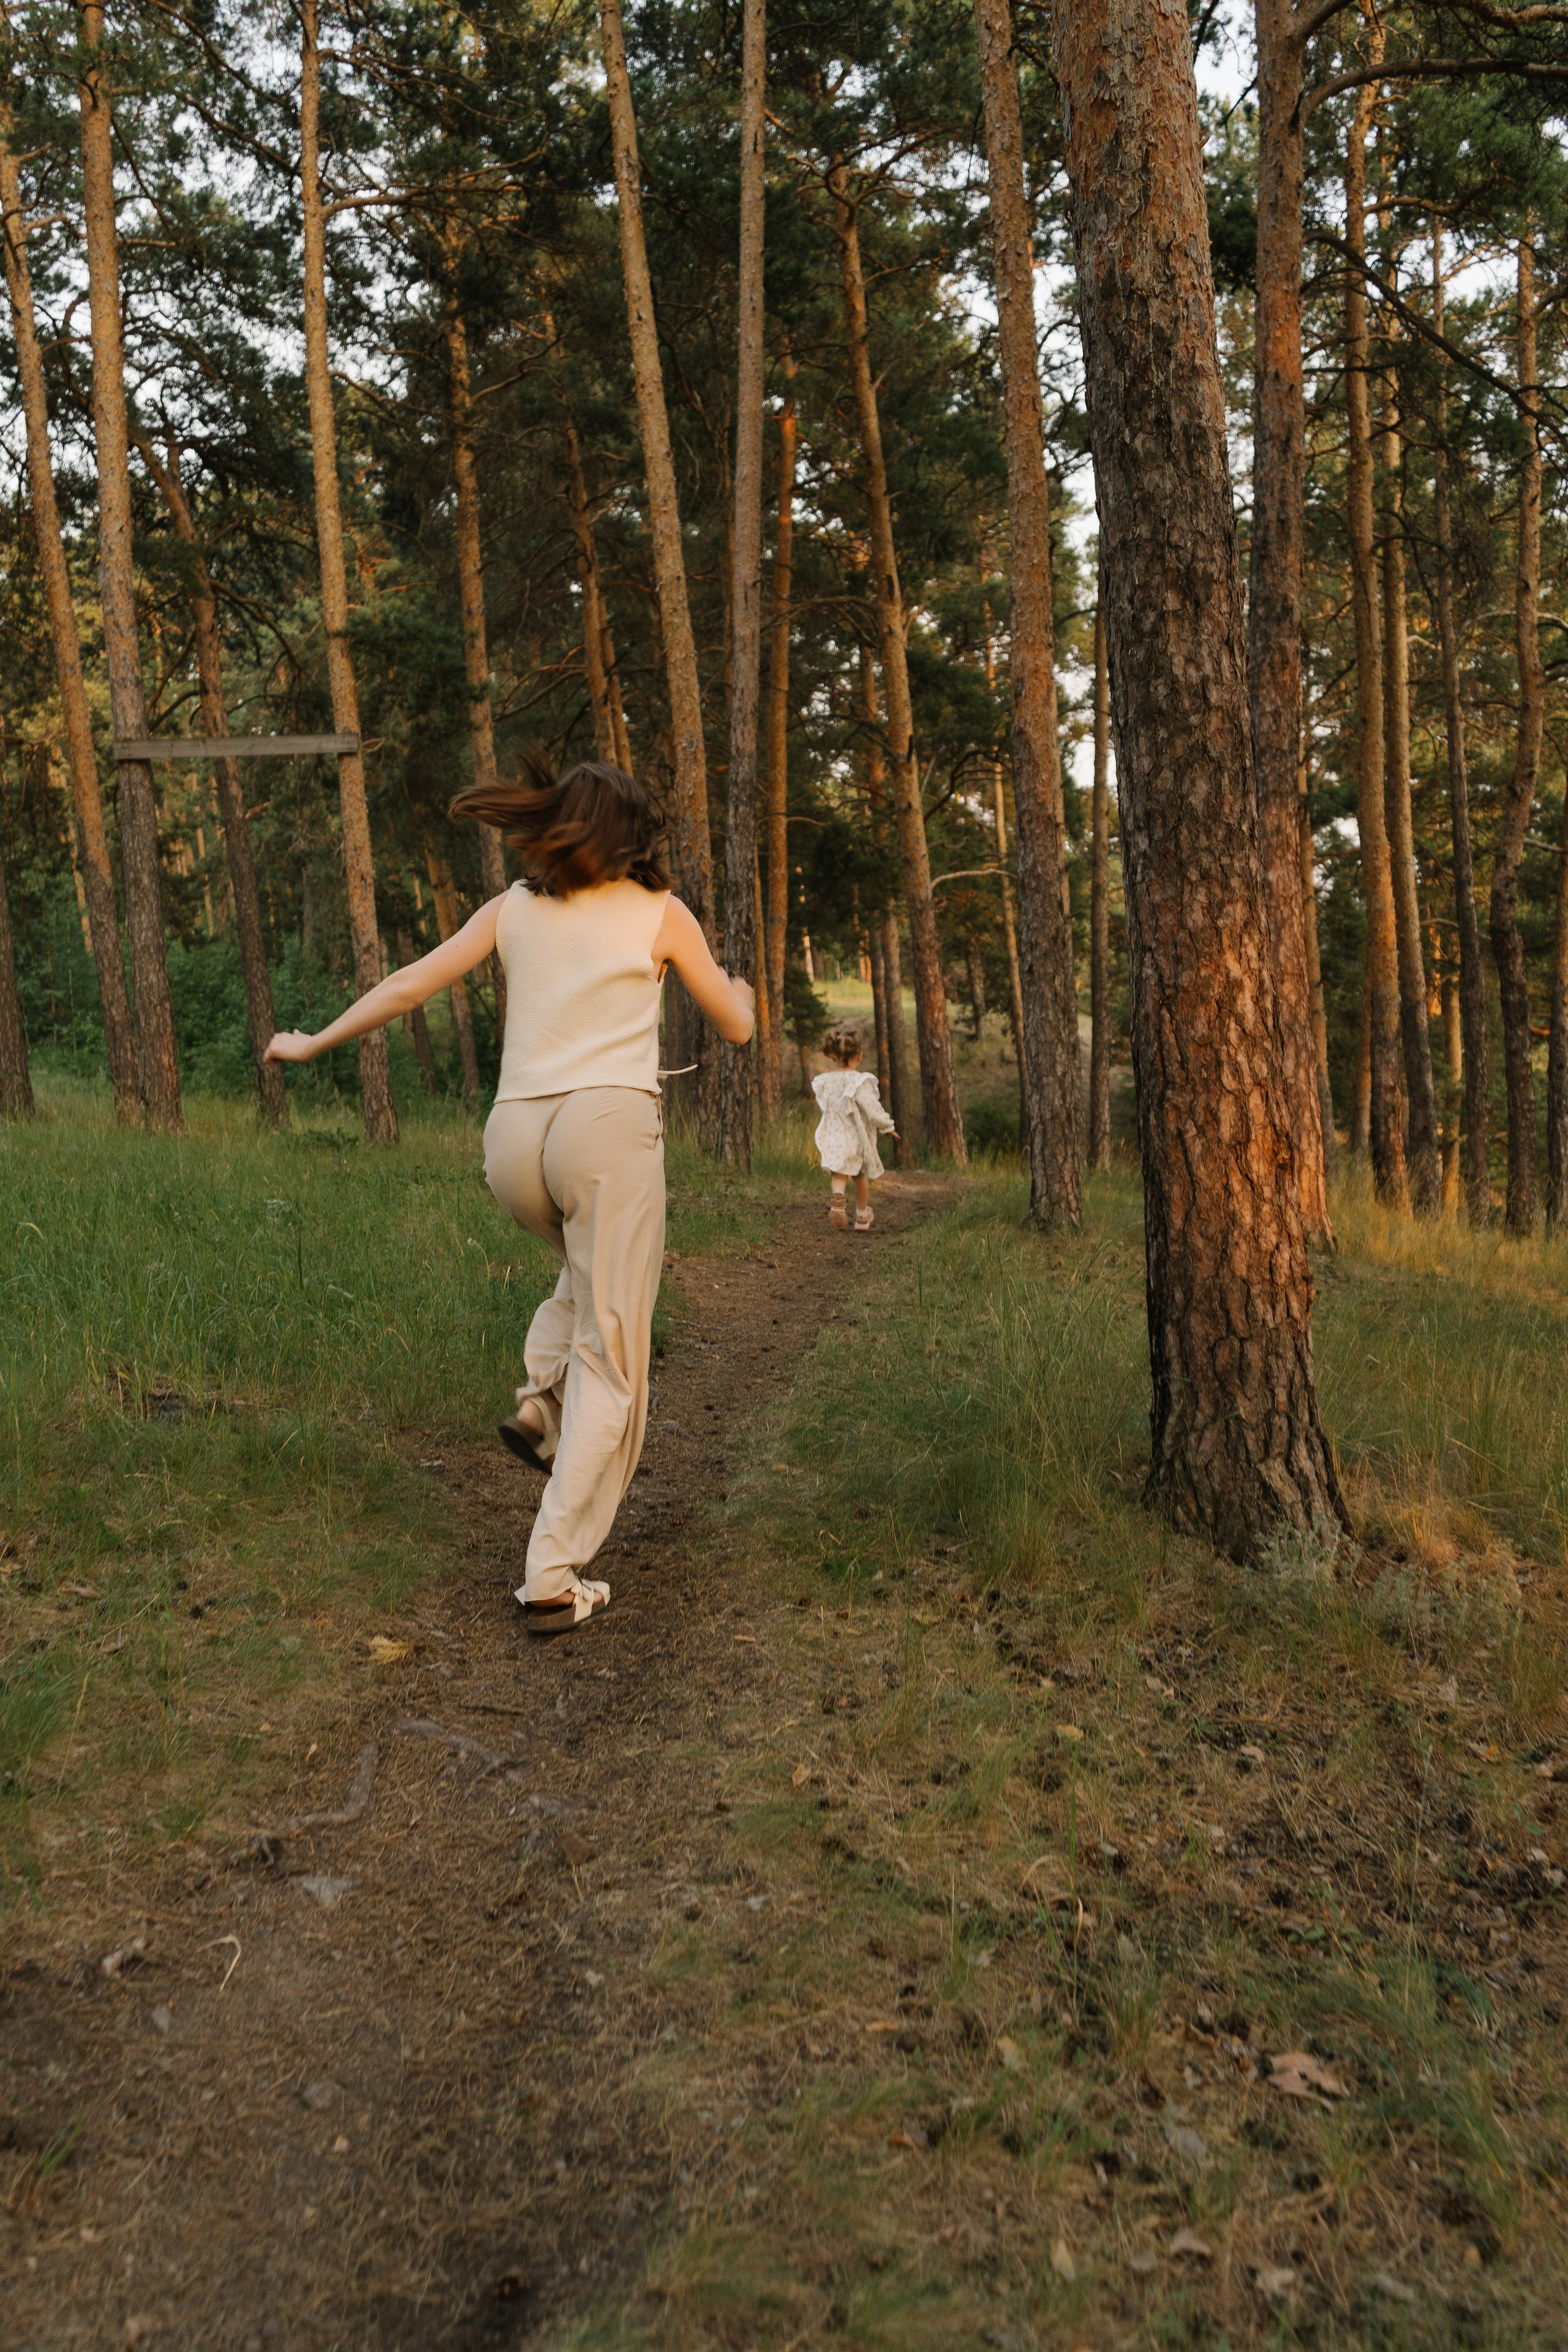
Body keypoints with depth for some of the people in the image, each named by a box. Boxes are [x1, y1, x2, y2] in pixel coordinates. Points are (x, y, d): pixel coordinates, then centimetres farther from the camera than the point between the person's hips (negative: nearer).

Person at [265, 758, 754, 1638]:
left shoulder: (515, 908, 15)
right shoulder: (662, 913, 8)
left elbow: (408, 986, 15)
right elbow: (735, 1027, 15)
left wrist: (312, 1044, 27)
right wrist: (740, 992, 39)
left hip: (516, 1135, 5)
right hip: (610, 1125, -4)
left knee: (594, 1269, 35)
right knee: (611, 1359, 1)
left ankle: (544, 1402, 14)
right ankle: (555, 1576, -4)